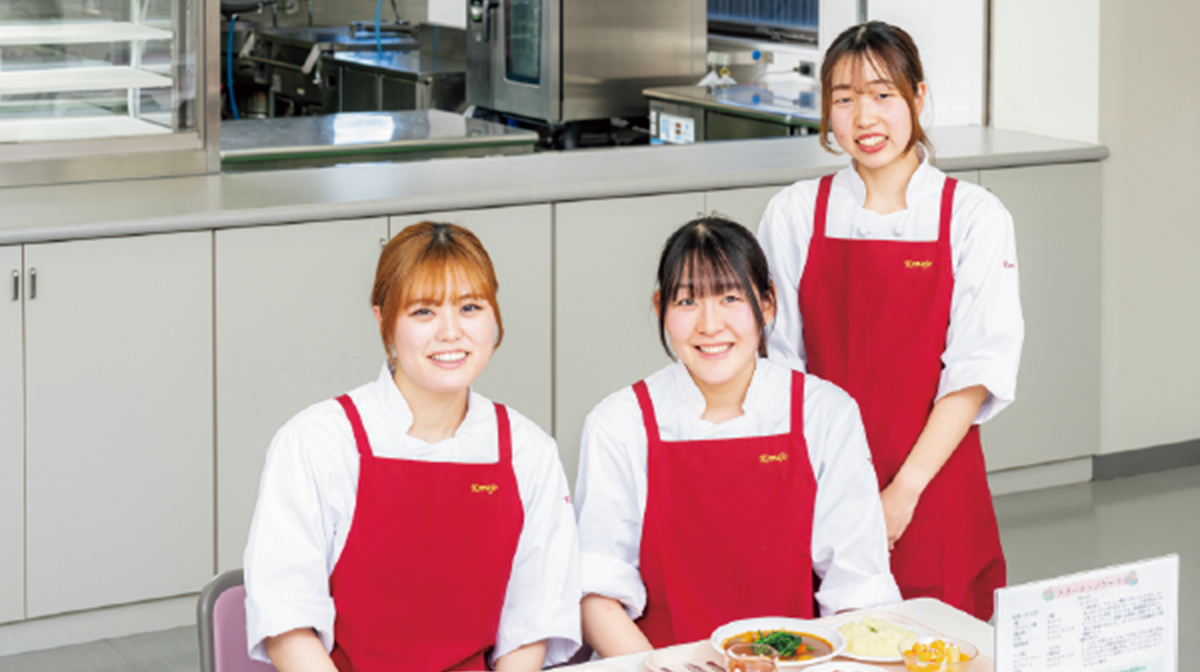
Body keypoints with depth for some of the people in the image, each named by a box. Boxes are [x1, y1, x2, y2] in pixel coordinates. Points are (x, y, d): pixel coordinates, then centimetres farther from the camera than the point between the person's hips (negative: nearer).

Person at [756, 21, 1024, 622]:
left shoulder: (973, 217, -2)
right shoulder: (794, 214, 3)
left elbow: (976, 372, -7)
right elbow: (782, 363, 4)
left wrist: (904, 490, -14)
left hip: (932, 480, -1)